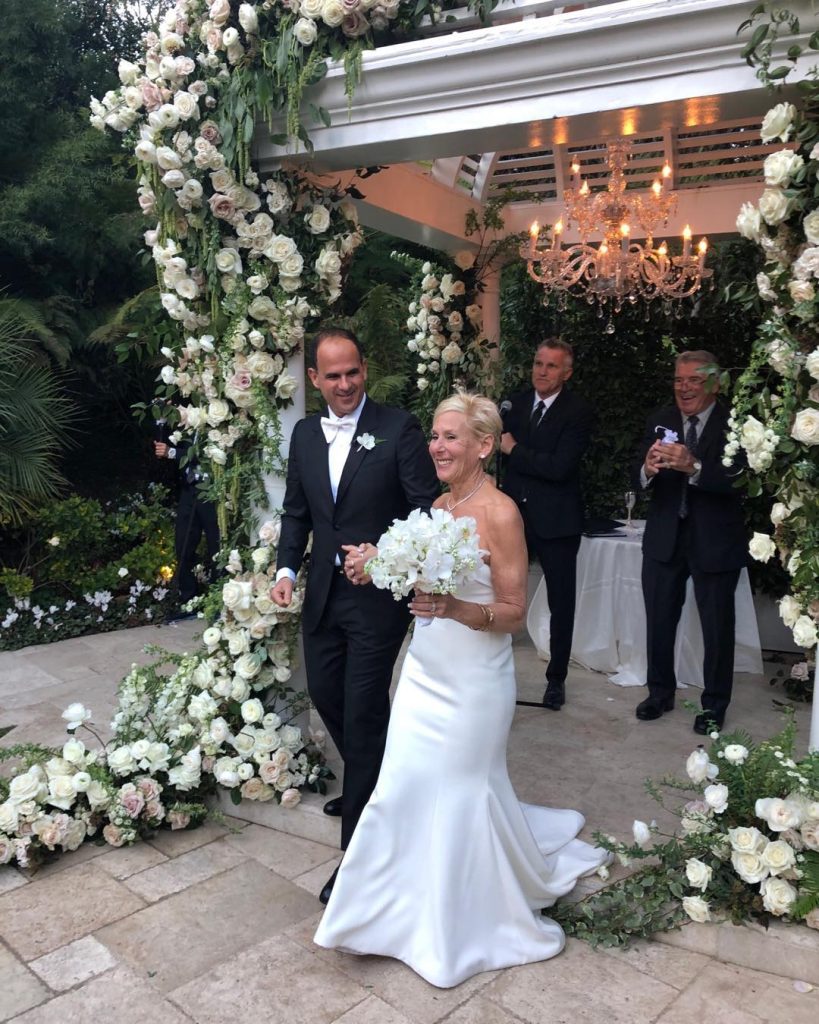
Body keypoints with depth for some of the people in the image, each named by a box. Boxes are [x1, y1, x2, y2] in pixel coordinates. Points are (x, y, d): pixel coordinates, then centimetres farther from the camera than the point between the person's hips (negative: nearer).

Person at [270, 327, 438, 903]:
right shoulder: (305, 435, 7)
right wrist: (287, 569, 0)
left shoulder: (399, 429, -10)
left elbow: (427, 507, -11)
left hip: (379, 593, -6)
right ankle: (368, 785, 45)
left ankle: (358, 844, 14)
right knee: (325, 695, 17)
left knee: (364, 709, -1)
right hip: (323, 592, 6)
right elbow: (297, 511, 13)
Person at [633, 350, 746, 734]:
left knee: (717, 626, 9)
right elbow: (636, 477, -5)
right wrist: (648, 469, -28)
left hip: (715, 541, -3)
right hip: (664, 538, 4)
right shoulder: (660, 421, 2)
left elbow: (737, 480, -22)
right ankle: (660, 692, 33)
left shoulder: (733, 424, -11)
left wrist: (693, 467, -37)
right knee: (659, 620, 13)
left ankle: (714, 704, 28)